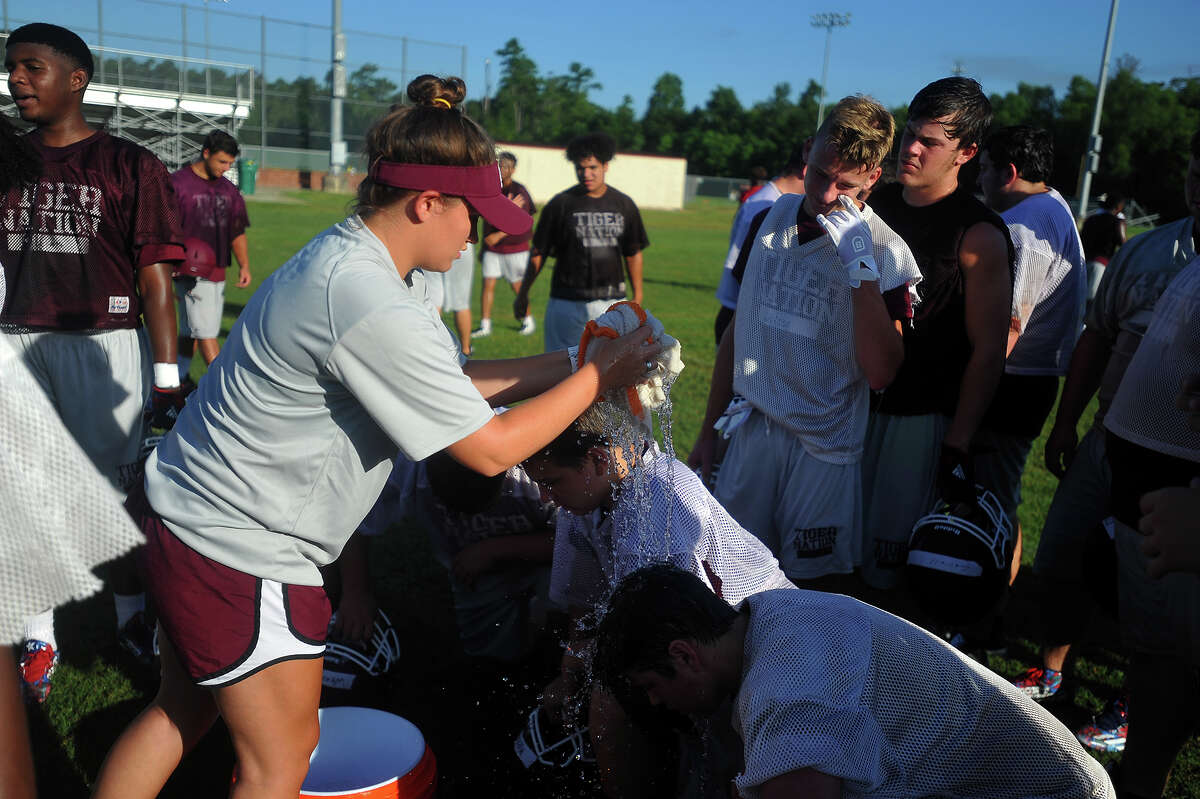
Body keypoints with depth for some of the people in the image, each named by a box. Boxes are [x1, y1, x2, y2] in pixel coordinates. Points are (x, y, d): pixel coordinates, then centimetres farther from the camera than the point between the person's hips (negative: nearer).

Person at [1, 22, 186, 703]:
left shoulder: (129, 165, -2)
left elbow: (156, 276, -5)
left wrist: (167, 376, -8)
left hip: (106, 345, -4)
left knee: (116, 491, 5)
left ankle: (133, 618, 26)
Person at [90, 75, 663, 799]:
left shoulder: (354, 255, 3)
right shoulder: (372, 305, -29)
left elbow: (451, 381, 8)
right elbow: (492, 449, -22)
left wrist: (572, 361, 2)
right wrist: (598, 377, -12)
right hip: (243, 548, -10)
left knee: (185, 711, 28)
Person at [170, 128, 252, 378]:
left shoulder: (229, 189, 14)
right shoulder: (177, 183, -6)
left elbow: (237, 231, 18)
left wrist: (244, 265, 6)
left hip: (217, 273, 6)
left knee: (190, 332, 14)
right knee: (205, 333, -7)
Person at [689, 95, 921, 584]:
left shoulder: (886, 251, -8)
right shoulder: (769, 221, 4)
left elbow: (881, 372, -18)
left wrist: (861, 267, -24)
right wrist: (709, 429, 13)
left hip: (824, 450, -3)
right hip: (749, 431, 3)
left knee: (807, 592, 5)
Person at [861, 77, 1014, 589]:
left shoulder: (979, 236, -12)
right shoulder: (874, 204, 6)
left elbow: (988, 353, -12)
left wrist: (957, 449, -14)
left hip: (921, 419, -5)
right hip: (853, 404, 6)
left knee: (886, 570, -1)